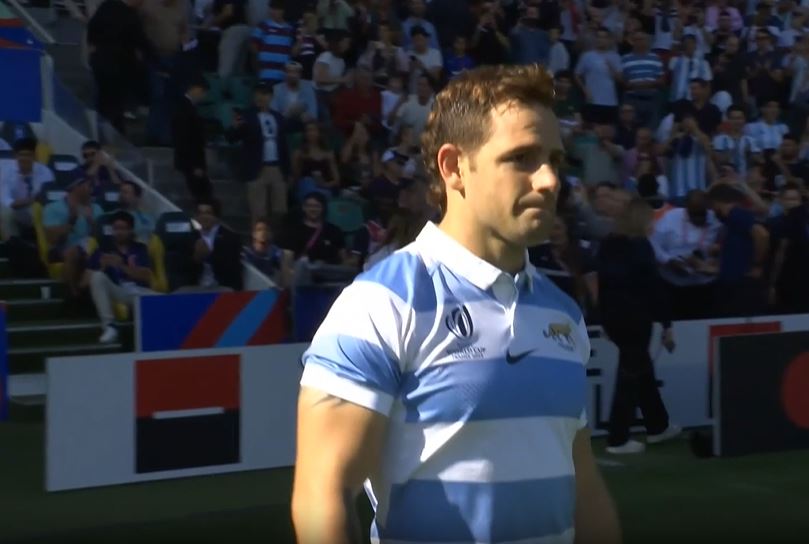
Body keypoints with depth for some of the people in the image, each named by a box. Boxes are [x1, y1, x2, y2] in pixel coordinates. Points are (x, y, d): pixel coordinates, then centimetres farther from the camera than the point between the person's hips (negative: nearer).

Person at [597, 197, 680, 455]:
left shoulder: (607, 245, 9)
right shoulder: (640, 246, -12)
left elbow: (603, 283, 12)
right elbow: (654, 287, -13)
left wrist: (605, 317, 17)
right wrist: (666, 324, -9)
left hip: (613, 315, 8)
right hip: (635, 317, -8)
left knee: (641, 368, 19)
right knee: (631, 374, -2)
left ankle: (658, 426, 29)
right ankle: (618, 439, -1)